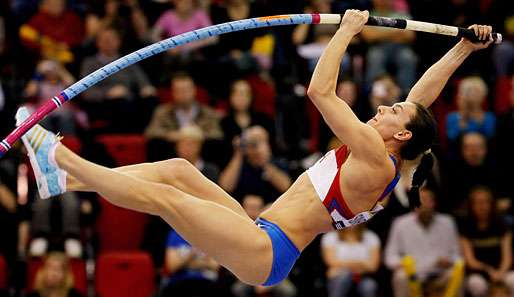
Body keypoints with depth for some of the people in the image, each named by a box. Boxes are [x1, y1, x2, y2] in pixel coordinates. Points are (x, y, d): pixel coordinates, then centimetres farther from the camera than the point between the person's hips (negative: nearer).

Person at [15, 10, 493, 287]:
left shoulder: (377, 161, -14)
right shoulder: (380, 160, 13)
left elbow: (320, 91, -16)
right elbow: (421, 97, 23)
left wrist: (346, 31, -5)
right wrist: (465, 48, 24)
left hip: (266, 252, -10)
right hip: (260, 242, 10)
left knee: (163, 196, -13)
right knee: (178, 170, 5)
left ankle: (59, 157, -7)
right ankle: (67, 179, 3)